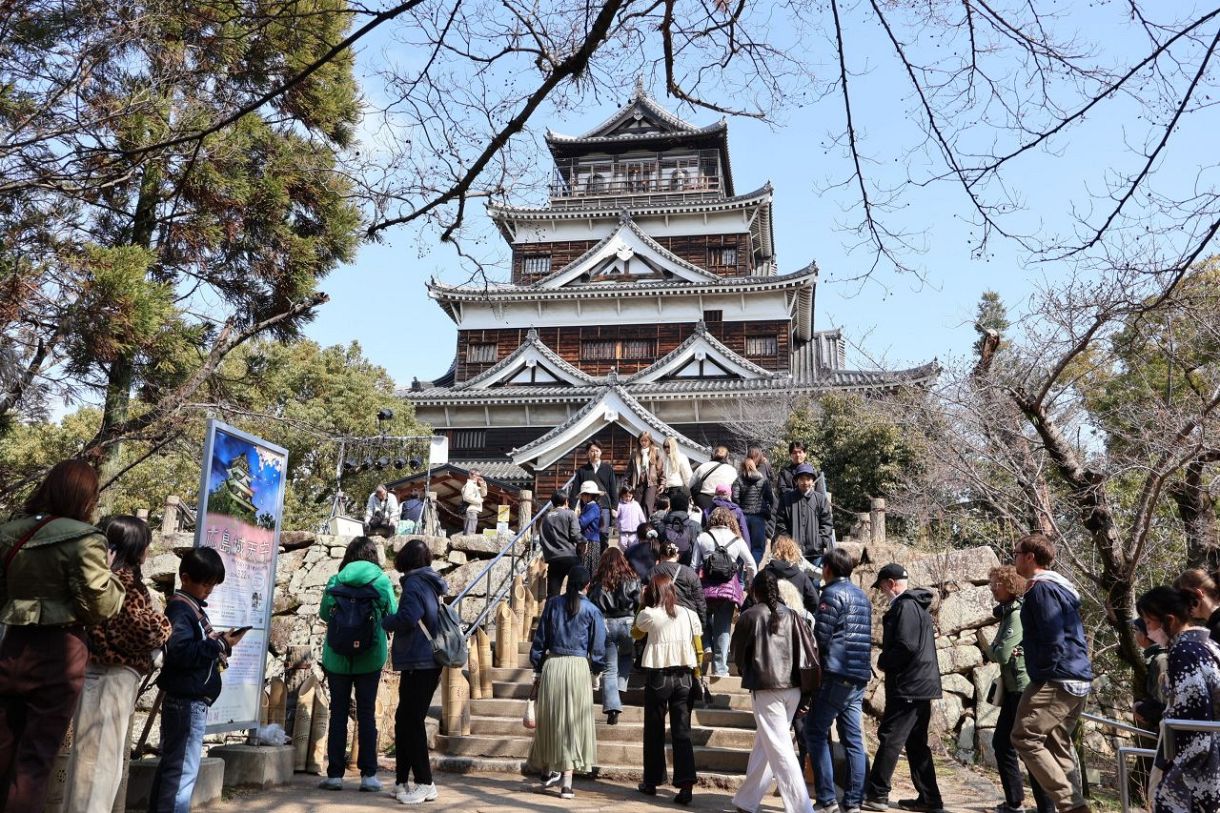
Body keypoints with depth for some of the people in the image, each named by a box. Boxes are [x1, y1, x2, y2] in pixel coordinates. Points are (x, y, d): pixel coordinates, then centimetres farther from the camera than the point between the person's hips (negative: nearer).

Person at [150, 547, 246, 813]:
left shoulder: (193, 607, 15)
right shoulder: (180, 609, -14)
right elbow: (181, 652, -25)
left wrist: (220, 642, 2)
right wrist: (220, 645, -19)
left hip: (187, 700, 10)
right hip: (188, 701, -10)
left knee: (171, 765, 16)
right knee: (183, 770, -8)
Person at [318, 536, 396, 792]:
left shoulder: (335, 581, -4)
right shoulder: (382, 581, -6)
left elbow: (323, 614, 6)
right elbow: (394, 616, 0)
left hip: (337, 658, 1)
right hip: (370, 658, 0)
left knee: (338, 713, 10)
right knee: (367, 714, 8)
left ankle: (335, 774, 12)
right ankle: (368, 775, 10)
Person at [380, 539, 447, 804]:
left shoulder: (414, 584, -12)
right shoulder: (432, 583, 15)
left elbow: (407, 618, -24)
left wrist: (385, 621, -6)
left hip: (418, 663, -9)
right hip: (429, 662, 9)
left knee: (412, 722, -4)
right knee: (405, 720, 13)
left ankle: (425, 784, -1)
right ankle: (402, 782, 18)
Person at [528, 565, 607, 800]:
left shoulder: (553, 604, 5)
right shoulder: (592, 611, -1)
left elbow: (540, 638, 7)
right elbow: (598, 647, 2)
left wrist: (537, 669, 15)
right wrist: (596, 669, 19)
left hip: (552, 665, 2)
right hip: (579, 667, -2)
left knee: (550, 720, 15)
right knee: (574, 723, 3)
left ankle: (548, 772, 29)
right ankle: (566, 781, -1)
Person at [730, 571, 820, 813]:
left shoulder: (750, 616, -5)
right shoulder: (791, 615, 6)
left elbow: (738, 652, 7)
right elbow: (809, 652, 1)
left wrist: (745, 671, 27)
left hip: (765, 688, -5)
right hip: (793, 688, 6)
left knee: (779, 750, -3)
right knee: (763, 745, 17)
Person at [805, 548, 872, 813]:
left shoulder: (833, 594, -9)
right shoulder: (862, 596, 17)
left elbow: (821, 636, -13)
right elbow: (866, 638, 18)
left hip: (837, 674, -8)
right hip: (860, 676, 8)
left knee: (815, 732, -1)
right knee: (853, 739, 8)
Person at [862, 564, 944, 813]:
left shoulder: (905, 606, -15)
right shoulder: (918, 605, 17)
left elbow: (906, 646, -23)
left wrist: (883, 662, -8)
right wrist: (887, 660, 13)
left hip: (907, 686, -10)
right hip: (922, 685, 10)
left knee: (890, 738, -5)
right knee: (917, 743, 14)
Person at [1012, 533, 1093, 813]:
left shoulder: (1042, 589, -12)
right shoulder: (1063, 587, 19)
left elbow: (1053, 639, -20)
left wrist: (1041, 673, -13)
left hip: (1057, 679, -10)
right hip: (1079, 679, 10)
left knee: (1024, 737, -10)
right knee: (1057, 745, 14)